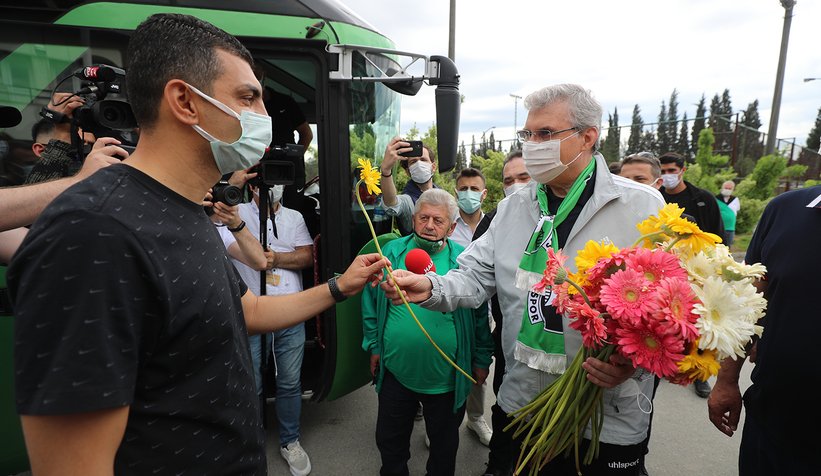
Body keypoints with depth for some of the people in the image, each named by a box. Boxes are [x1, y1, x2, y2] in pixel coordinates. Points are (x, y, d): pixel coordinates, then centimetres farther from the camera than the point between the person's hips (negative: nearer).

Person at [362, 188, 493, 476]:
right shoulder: (392, 252, -3)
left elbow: (480, 315, -2)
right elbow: (372, 301, 4)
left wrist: (481, 360, 0)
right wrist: (374, 345, 4)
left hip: (447, 377, -1)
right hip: (395, 372, 2)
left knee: (444, 443, 21)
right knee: (390, 441, 22)